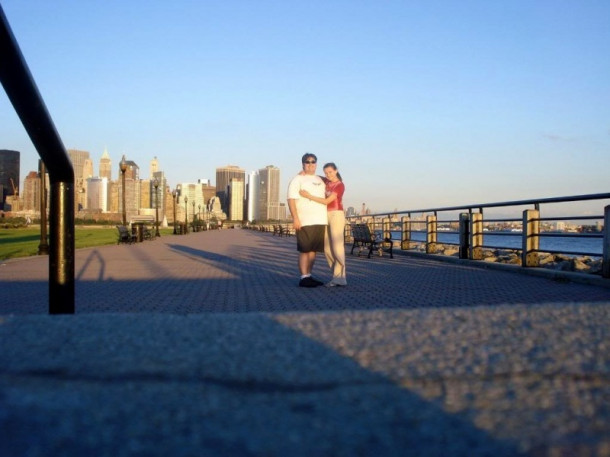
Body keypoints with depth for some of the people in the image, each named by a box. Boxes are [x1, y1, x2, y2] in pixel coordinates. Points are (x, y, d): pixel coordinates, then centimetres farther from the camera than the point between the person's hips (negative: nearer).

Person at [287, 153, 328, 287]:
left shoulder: (319, 180, 18)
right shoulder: (297, 180, -3)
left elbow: (326, 198, 26)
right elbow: (291, 199, -11)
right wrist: (295, 218, -20)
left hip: (320, 221, 7)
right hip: (305, 222, -7)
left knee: (313, 250, 9)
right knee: (304, 250, -6)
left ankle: (309, 276, 15)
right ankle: (303, 278, -4)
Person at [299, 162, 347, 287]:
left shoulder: (340, 185, -9)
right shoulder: (327, 182, 12)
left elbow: (327, 201, -16)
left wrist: (308, 196, -20)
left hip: (336, 216, -7)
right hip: (326, 217, 7)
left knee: (337, 247, -14)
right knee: (327, 249, 2)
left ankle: (340, 277, -15)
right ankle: (338, 276, 6)